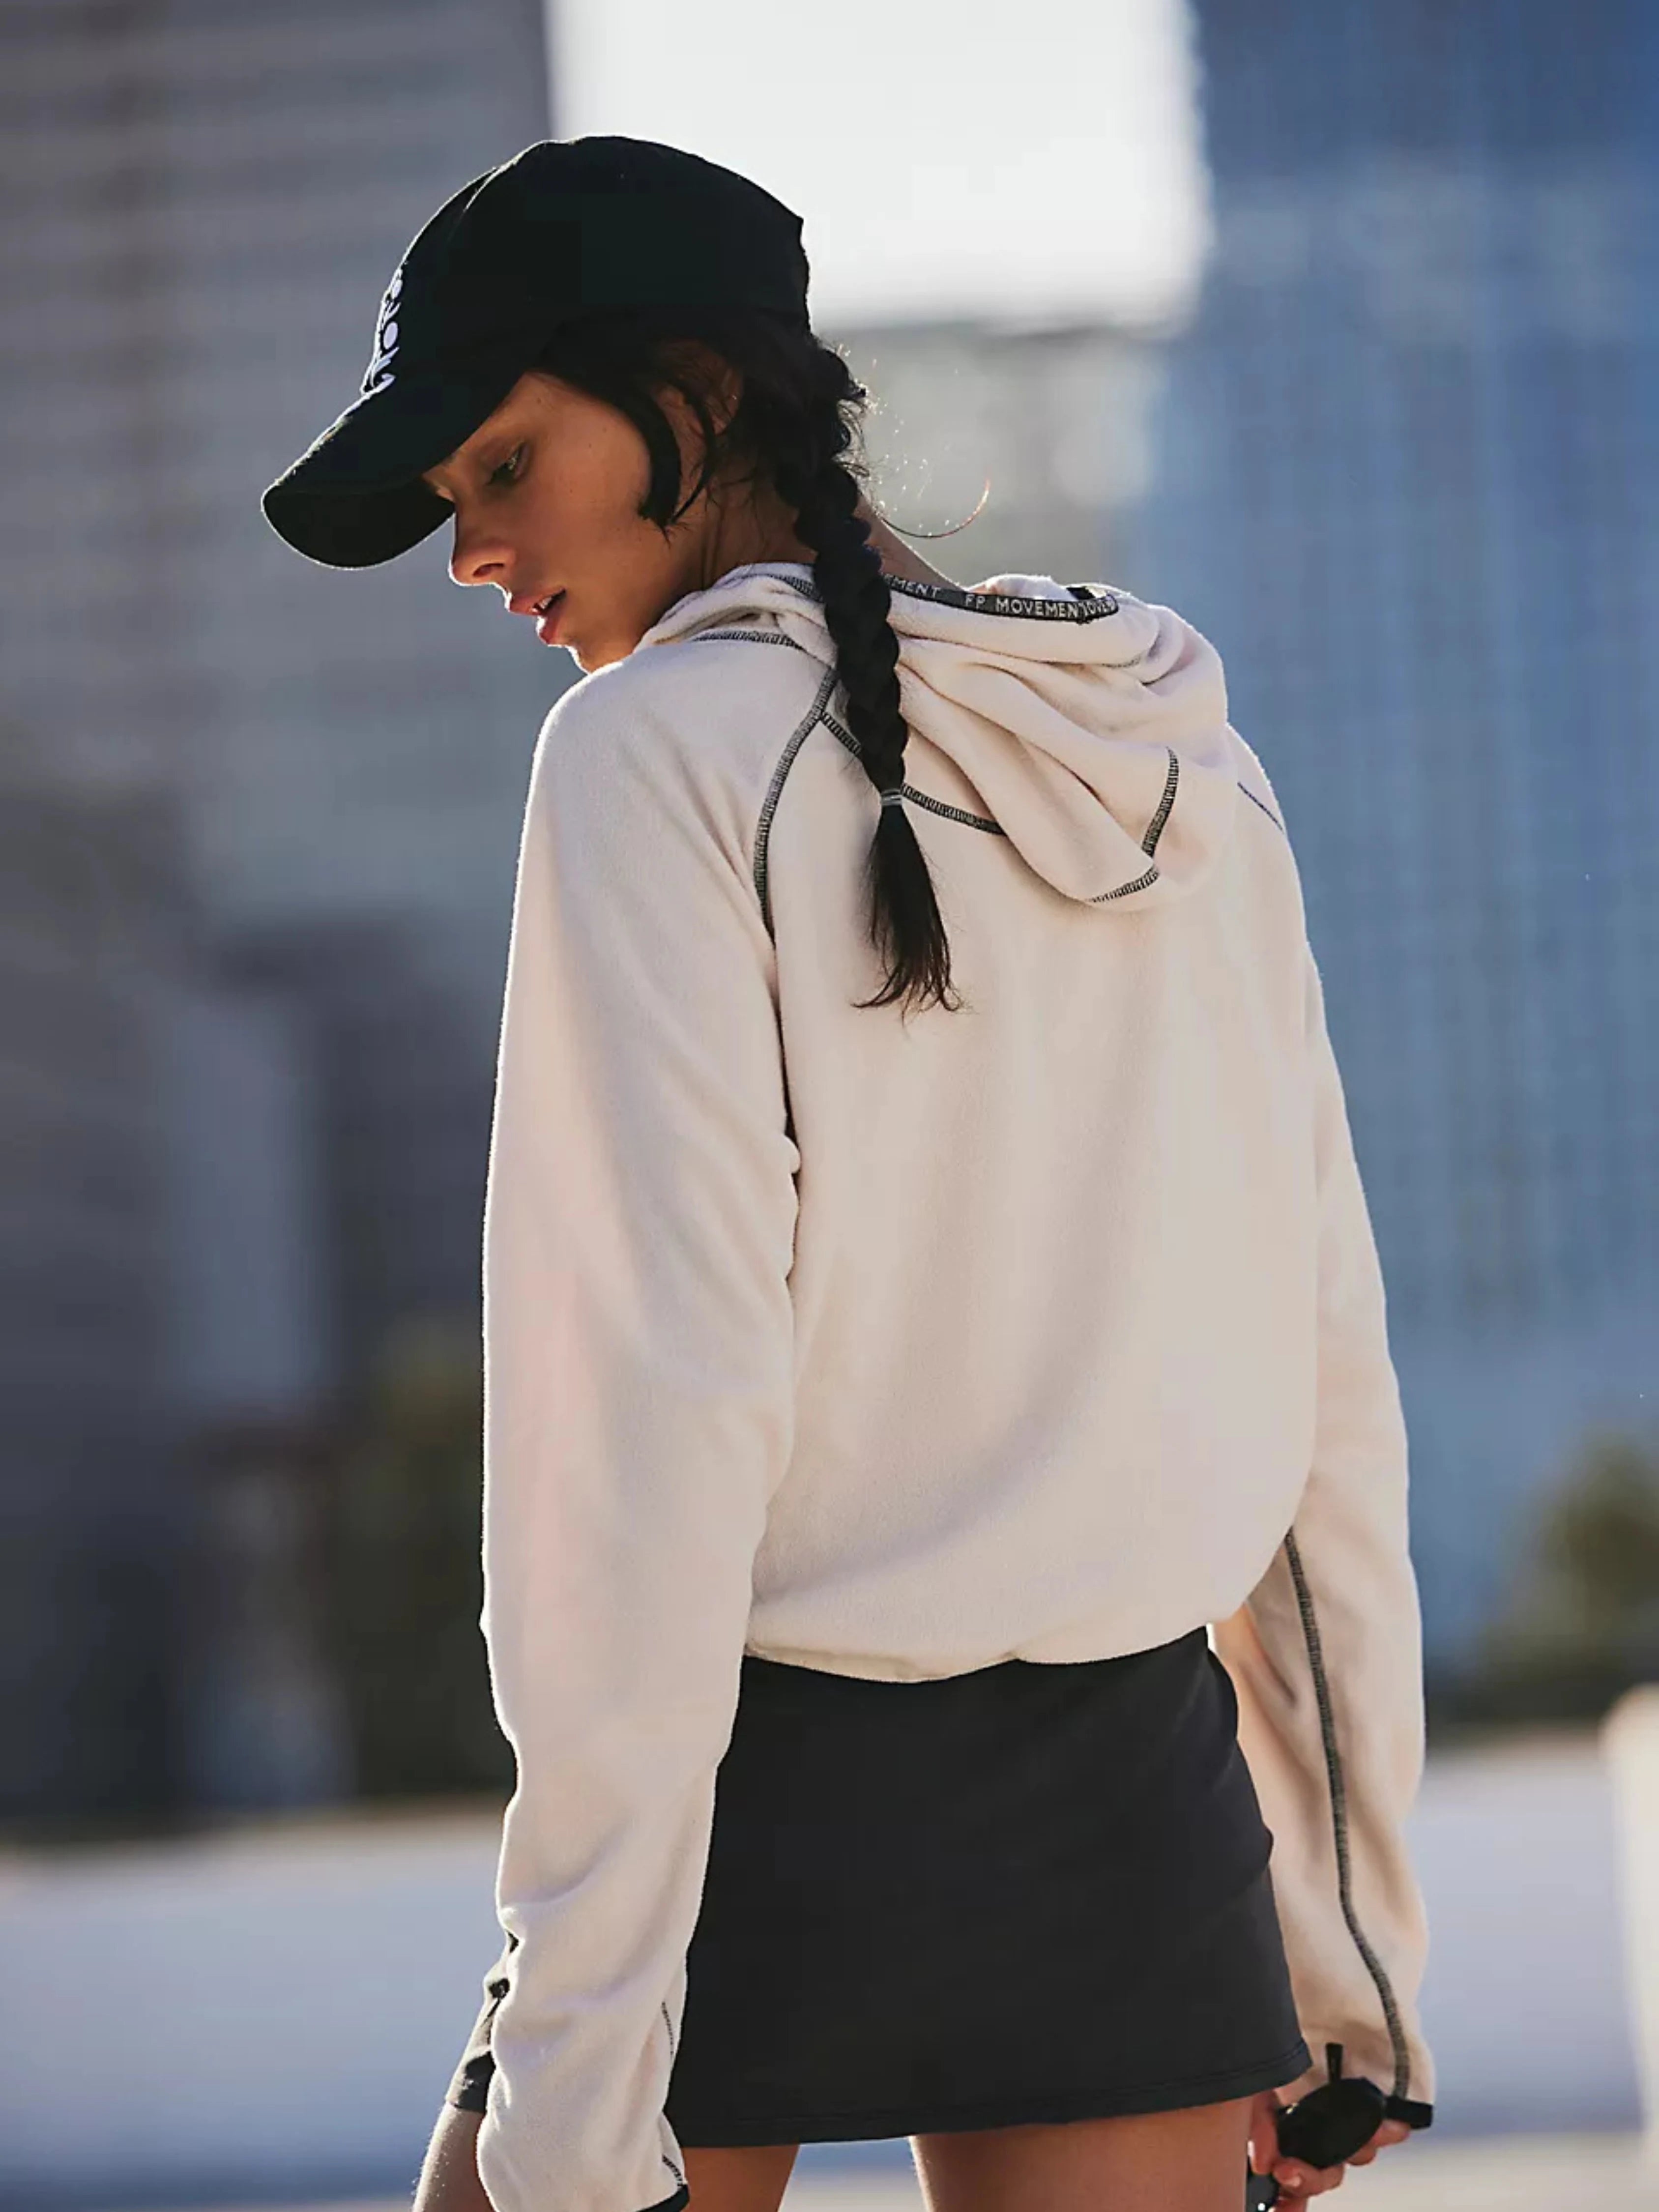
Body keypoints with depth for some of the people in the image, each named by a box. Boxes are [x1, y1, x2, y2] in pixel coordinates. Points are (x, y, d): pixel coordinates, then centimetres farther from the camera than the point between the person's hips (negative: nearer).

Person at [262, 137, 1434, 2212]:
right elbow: (1325, 1384, 11)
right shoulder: (1185, 764, 10)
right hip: (1132, 1804, 5)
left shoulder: (667, 745, -8)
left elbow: (661, 1401, -15)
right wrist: (1345, 1940, 17)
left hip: (768, 1793, -5)